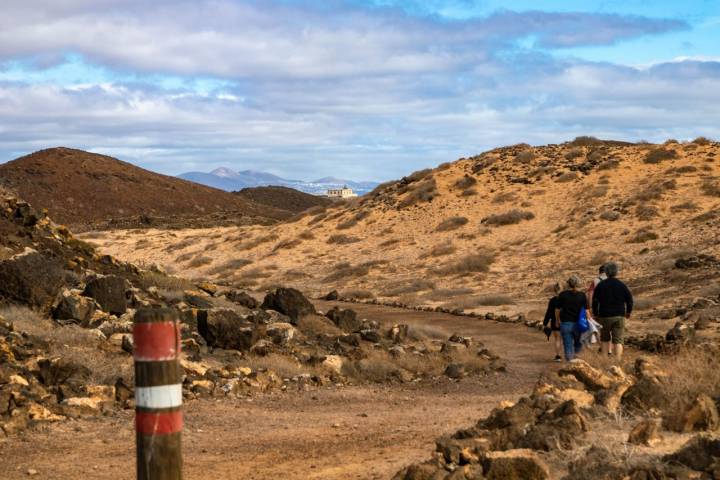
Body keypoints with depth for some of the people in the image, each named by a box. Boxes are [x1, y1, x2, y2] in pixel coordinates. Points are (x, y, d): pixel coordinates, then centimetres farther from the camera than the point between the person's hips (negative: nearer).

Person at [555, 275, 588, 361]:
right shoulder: (582, 296, -3)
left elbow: (557, 310, 2)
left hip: (565, 323, 0)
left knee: (568, 345, 6)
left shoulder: (562, 295, -2)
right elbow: (586, 311, -4)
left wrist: (558, 321, 17)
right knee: (578, 345, 18)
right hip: (578, 324, 0)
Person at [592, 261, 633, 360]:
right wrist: (629, 312, 22)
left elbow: (595, 301, 0)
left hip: (604, 316, 0)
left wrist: (595, 314, 12)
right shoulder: (622, 285, -1)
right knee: (618, 341, -2)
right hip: (619, 317, 0)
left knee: (605, 339, 16)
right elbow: (630, 300, 5)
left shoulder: (600, 285, -1)